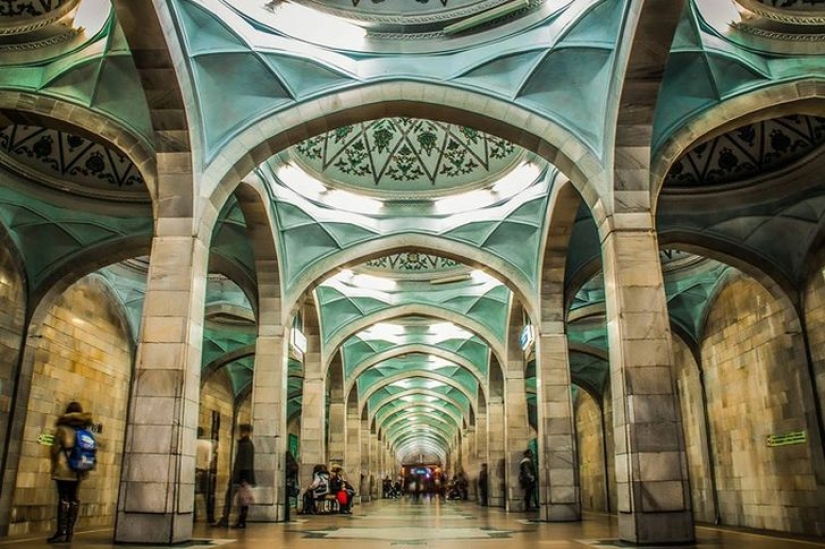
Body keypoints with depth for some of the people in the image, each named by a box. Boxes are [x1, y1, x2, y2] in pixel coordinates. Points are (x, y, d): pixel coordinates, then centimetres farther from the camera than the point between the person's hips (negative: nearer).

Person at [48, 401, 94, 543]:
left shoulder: (63, 428, -4)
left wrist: (55, 465, 8)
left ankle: (61, 532, -7)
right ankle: (70, 532, 9)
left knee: (63, 498, -4)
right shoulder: (86, 429, 9)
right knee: (74, 499, 8)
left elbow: (55, 449, -5)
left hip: (64, 468, -4)